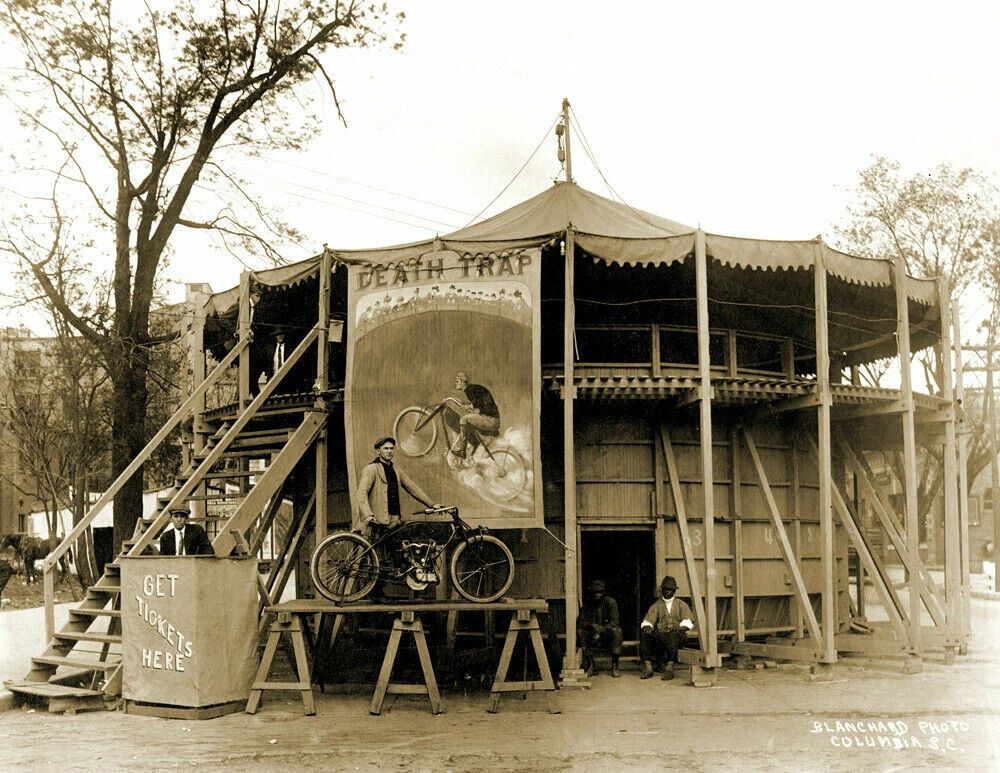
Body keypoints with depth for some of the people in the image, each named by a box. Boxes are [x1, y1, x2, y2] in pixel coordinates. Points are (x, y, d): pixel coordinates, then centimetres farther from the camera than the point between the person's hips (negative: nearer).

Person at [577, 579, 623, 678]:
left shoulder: (611, 602, -6)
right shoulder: (588, 603, 0)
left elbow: (614, 622, -16)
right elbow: (580, 621, -6)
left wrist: (601, 630, -32)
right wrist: (592, 625, -27)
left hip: (607, 635, -2)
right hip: (593, 636, 2)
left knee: (616, 631, -33)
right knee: (580, 631, -26)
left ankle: (614, 666, -27)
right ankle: (590, 665, -21)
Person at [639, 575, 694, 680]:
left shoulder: (681, 605, 18)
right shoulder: (657, 605, 20)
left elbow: (687, 620, 4)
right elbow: (648, 619, 8)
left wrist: (682, 628, -18)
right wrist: (647, 626, -15)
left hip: (677, 634, -2)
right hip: (660, 634, 2)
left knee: (672, 636, -39)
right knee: (644, 635, -29)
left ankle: (669, 668, -39)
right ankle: (647, 668, -28)